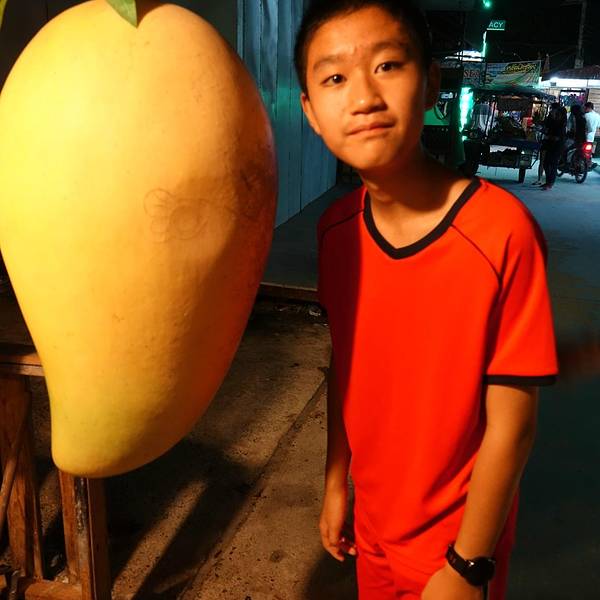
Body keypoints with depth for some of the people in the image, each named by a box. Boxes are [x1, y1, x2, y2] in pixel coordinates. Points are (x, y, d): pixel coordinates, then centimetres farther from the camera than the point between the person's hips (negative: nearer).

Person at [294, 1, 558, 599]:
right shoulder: (335, 229, -11)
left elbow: (510, 424, -20)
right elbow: (344, 363, 1)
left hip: (457, 539, -4)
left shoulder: (503, 232, -27)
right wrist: (336, 483, 8)